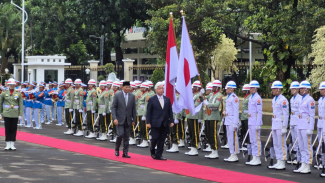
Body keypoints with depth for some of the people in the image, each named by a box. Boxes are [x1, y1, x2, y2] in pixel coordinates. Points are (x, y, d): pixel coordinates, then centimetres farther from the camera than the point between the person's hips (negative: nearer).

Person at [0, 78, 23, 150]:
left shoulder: (18, 93, 2)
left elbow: (21, 104, 1)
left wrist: (21, 114, -4)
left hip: (15, 114, 0)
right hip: (7, 114, 0)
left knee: (14, 129, 3)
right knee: (7, 129, 1)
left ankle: (12, 145, 9)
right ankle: (8, 145, 6)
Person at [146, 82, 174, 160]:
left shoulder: (167, 99, 11)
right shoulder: (152, 100, 1)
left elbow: (170, 111, 11)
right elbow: (148, 112, -2)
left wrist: (171, 121, 2)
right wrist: (148, 122, -9)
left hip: (165, 123, 3)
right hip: (155, 123, -3)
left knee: (162, 139, 3)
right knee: (155, 138, -5)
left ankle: (158, 155, 10)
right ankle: (152, 151, 23)